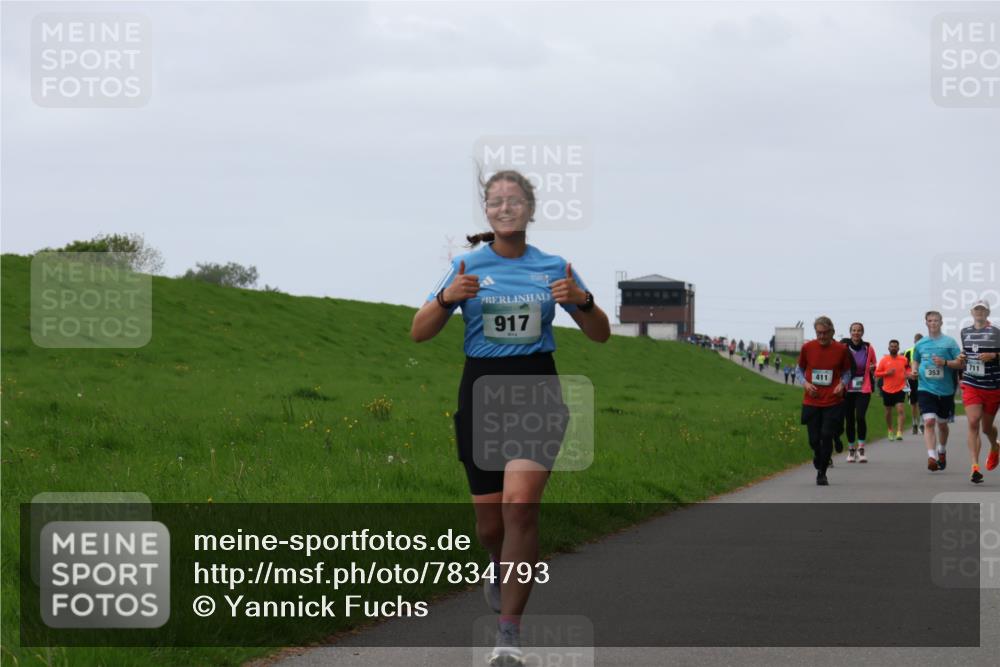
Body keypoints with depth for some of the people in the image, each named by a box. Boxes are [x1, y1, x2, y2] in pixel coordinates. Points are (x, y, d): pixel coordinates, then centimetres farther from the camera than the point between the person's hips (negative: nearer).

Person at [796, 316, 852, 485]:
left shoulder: (841, 349, -2)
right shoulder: (807, 348, -1)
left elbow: (847, 371, 11)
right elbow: (799, 368, 13)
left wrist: (842, 384, -9)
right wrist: (805, 382, -6)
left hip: (833, 402, -1)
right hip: (811, 401, 1)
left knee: (827, 435, -10)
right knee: (814, 439, 1)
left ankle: (822, 473, 5)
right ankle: (818, 456, 37)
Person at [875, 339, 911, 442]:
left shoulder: (903, 359, 2)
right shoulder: (884, 360, 0)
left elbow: (908, 368, 22)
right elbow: (877, 373, 1)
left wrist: (908, 373, 1)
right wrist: (887, 373, -15)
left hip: (900, 389, -1)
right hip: (887, 390, 1)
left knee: (900, 410, -16)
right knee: (888, 411, 12)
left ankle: (899, 432, -19)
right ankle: (890, 431, 31)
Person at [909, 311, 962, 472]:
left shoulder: (949, 342, -1)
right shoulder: (920, 344, 7)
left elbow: (960, 363, -4)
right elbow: (915, 361, 24)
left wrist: (945, 363, -19)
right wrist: (914, 370, 3)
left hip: (945, 390, 0)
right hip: (925, 389, 0)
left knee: (942, 424, 15)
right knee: (929, 421, -17)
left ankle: (942, 451, 40)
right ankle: (932, 457, -23)